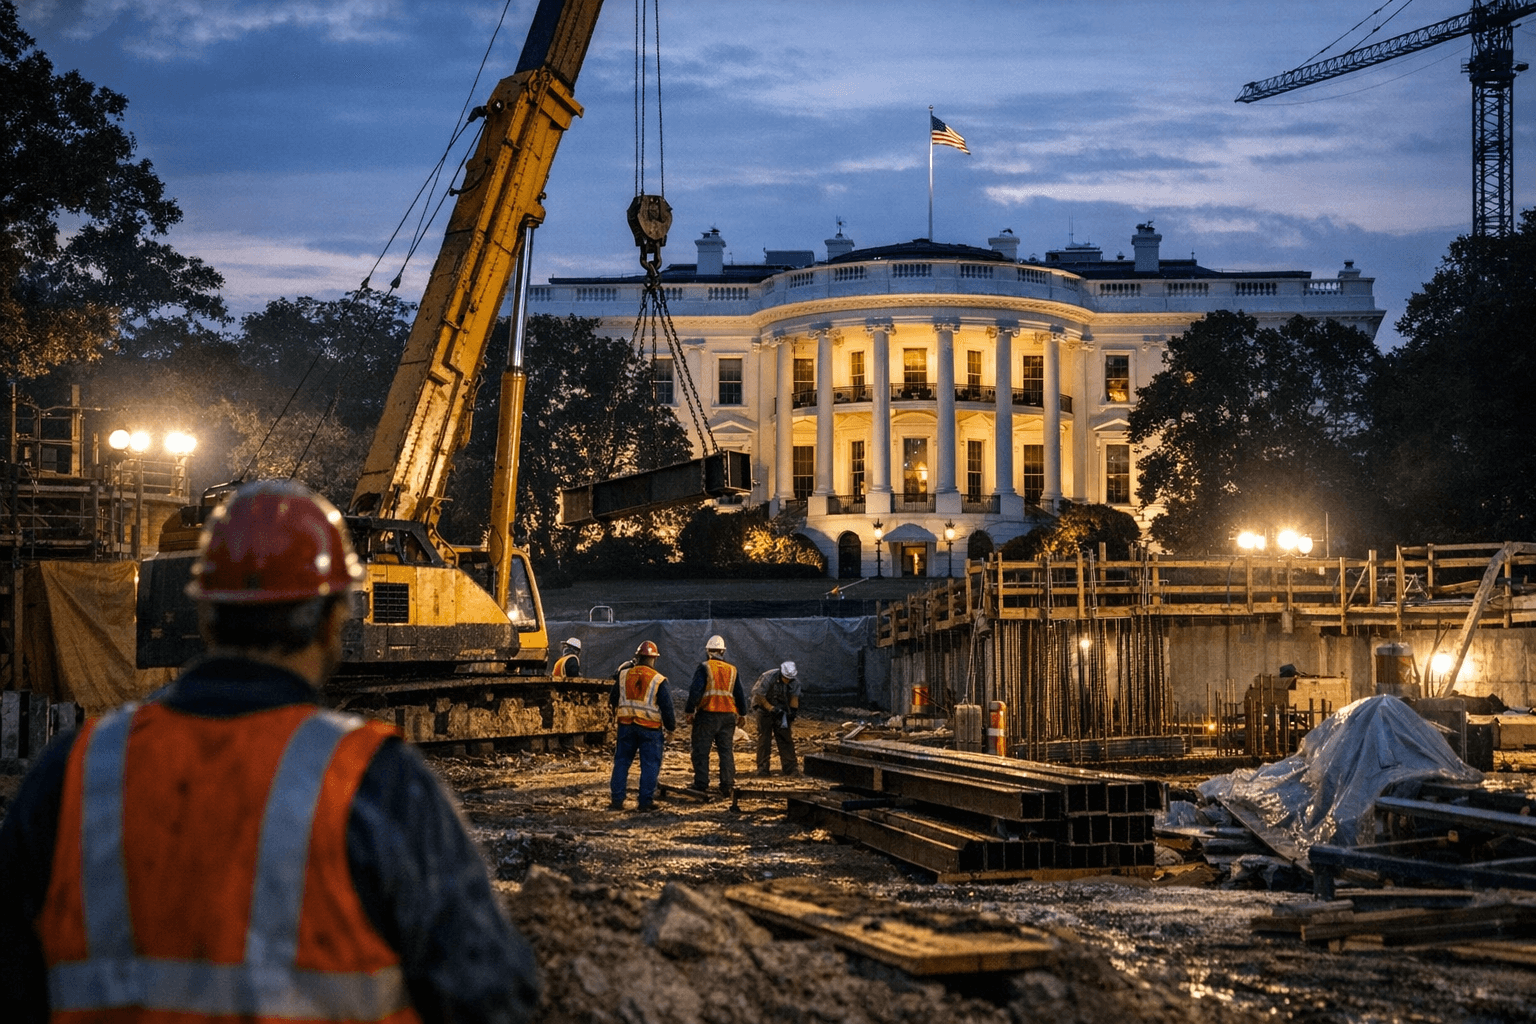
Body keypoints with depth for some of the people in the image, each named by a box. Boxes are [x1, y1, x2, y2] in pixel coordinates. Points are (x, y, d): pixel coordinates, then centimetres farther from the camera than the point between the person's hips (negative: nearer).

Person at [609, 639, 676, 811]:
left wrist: (615, 712, 34)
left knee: (621, 762, 10)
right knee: (650, 764, 3)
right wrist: (671, 725, 9)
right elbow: (667, 706, -4)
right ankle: (646, 801, 1)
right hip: (650, 728, -3)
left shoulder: (623, 675, 4)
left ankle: (617, 800, 8)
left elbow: (612, 699, 14)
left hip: (626, 725, 3)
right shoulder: (658, 680, -6)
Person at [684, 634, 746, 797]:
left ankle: (701, 785, -1)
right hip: (728, 715, 4)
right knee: (727, 751, 10)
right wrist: (742, 714, 25)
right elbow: (740, 694, 14)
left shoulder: (704, 667, -4)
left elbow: (695, 691, -12)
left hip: (707, 714, -4)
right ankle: (727, 785, 7)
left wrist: (689, 710, -5)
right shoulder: (732, 670, 10)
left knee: (701, 751, 1)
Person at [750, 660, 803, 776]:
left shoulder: (795, 681, -12)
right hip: (765, 709, -3)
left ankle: (791, 767, -1)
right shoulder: (768, 677, -25)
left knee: (786, 739, -2)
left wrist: (793, 710, -13)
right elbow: (759, 696, -21)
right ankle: (762, 768, 0)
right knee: (764, 739, -5)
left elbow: (794, 696, 1)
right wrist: (771, 709, -24)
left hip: (782, 711, 3)